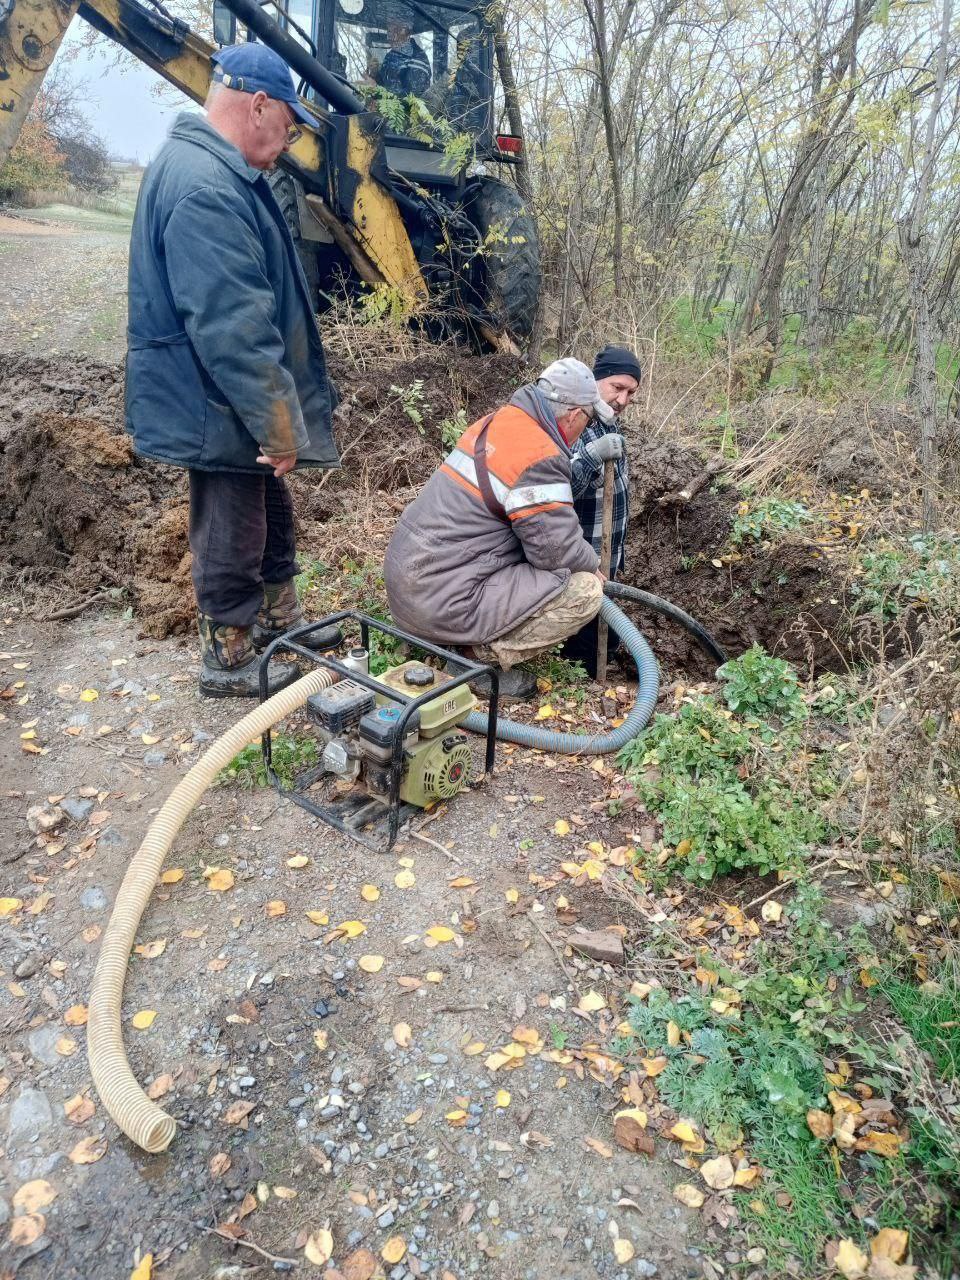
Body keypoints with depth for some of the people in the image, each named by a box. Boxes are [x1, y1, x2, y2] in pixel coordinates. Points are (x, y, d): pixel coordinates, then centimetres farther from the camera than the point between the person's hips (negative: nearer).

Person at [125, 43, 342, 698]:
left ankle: (279, 617, 41)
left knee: (271, 513, 22)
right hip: (219, 407, -10)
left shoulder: (216, 169, 12)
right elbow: (232, 328, -30)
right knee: (233, 535, 4)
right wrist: (279, 423, -24)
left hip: (234, 401, 10)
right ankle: (230, 660, 22)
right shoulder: (205, 188, -24)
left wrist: (279, 413, 23)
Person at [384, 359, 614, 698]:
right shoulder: (540, 457, -18)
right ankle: (482, 655, -4)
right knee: (585, 590, -8)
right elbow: (560, 551, -15)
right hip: (446, 601, -9)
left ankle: (471, 643, 14)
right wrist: (593, 564, 7)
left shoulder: (496, 422, 11)